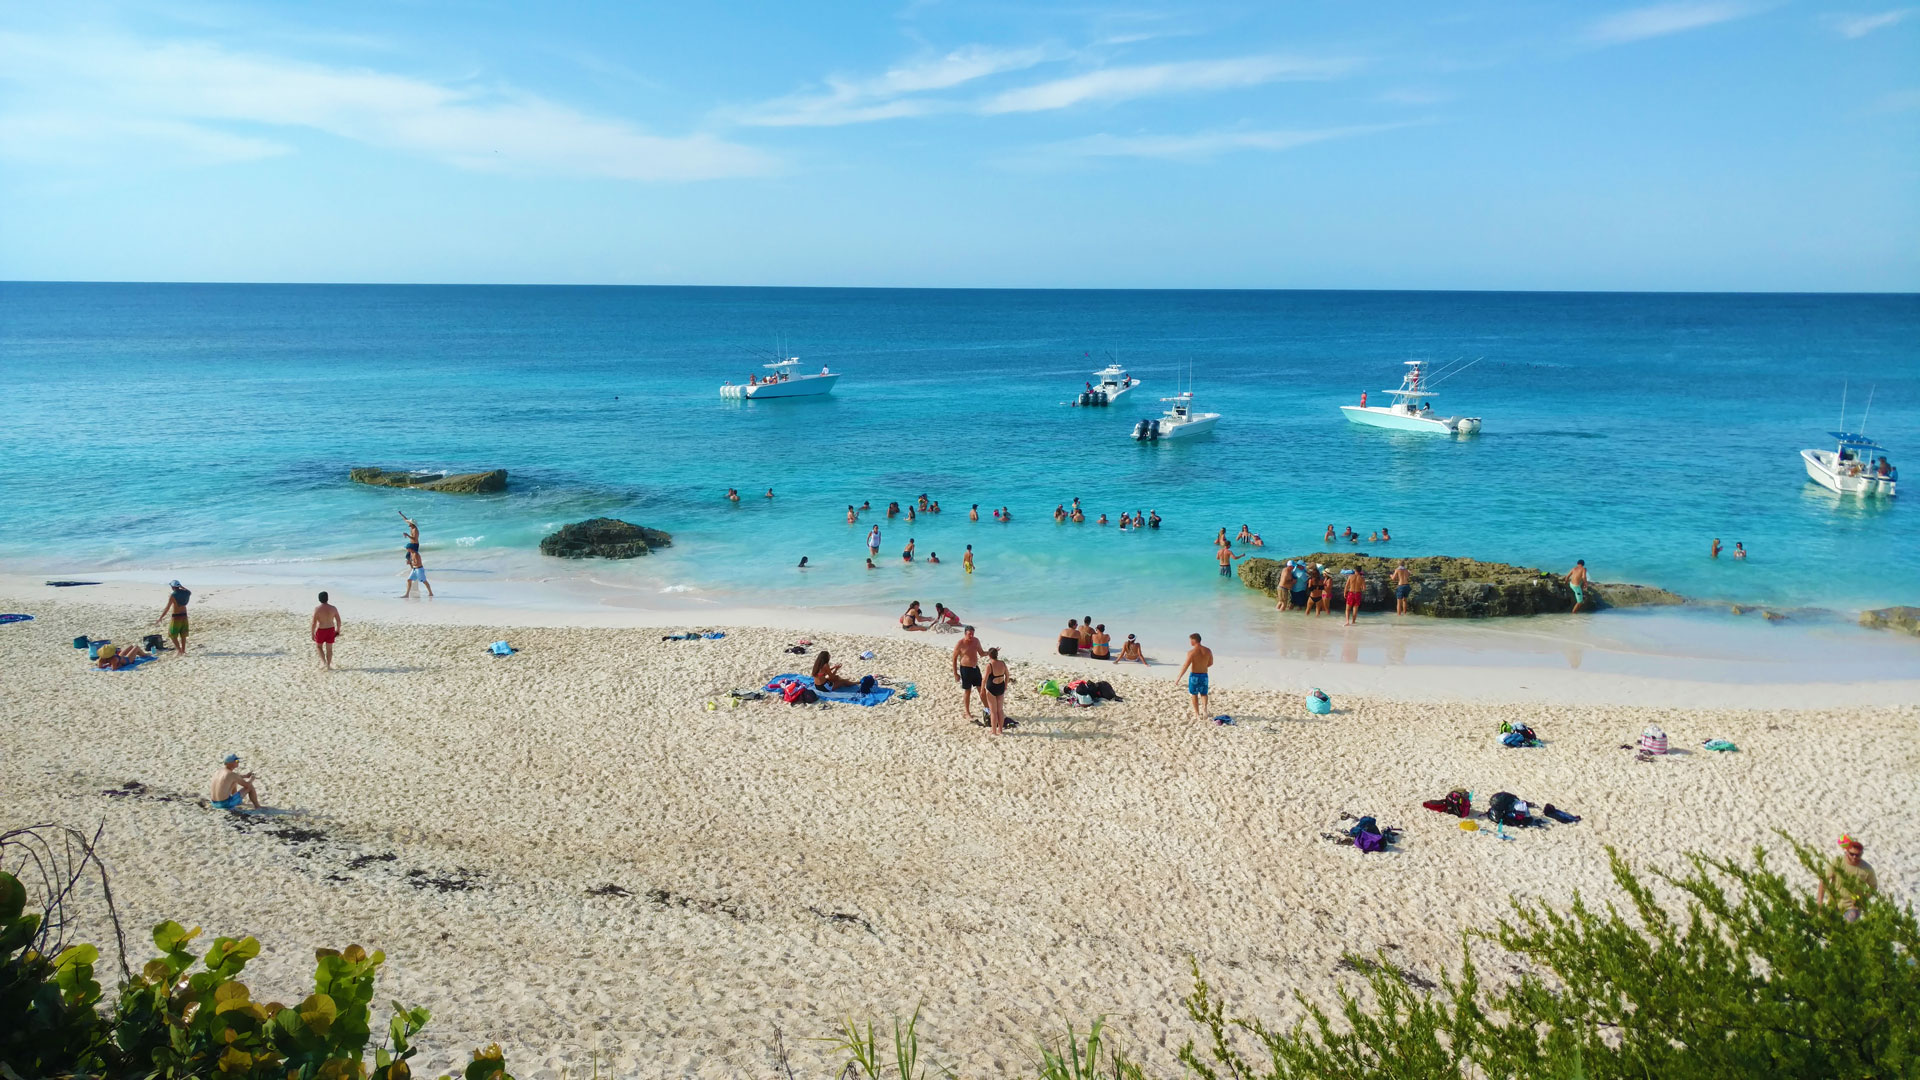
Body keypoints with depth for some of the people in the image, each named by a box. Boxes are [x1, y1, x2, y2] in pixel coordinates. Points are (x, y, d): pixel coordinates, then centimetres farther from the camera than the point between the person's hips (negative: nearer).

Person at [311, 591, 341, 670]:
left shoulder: (317, 609, -16)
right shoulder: (333, 608, -7)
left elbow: (313, 623, -14)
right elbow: (338, 621, -1)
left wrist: (312, 634, -3)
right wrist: (338, 631, 12)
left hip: (321, 631, -2)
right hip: (331, 630, 2)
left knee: (318, 646, 21)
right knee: (329, 648, 14)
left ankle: (323, 661, 6)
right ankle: (328, 666, 19)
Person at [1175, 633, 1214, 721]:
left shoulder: (1191, 652, -18)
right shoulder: (1208, 650, -3)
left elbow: (1185, 666, -17)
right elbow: (1210, 663, 9)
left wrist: (1178, 677, -9)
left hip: (1194, 675, -4)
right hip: (1204, 675, 4)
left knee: (1194, 694, 13)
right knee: (1203, 694, 18)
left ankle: (1197, 714, 17)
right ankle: (1204, 709, -4)